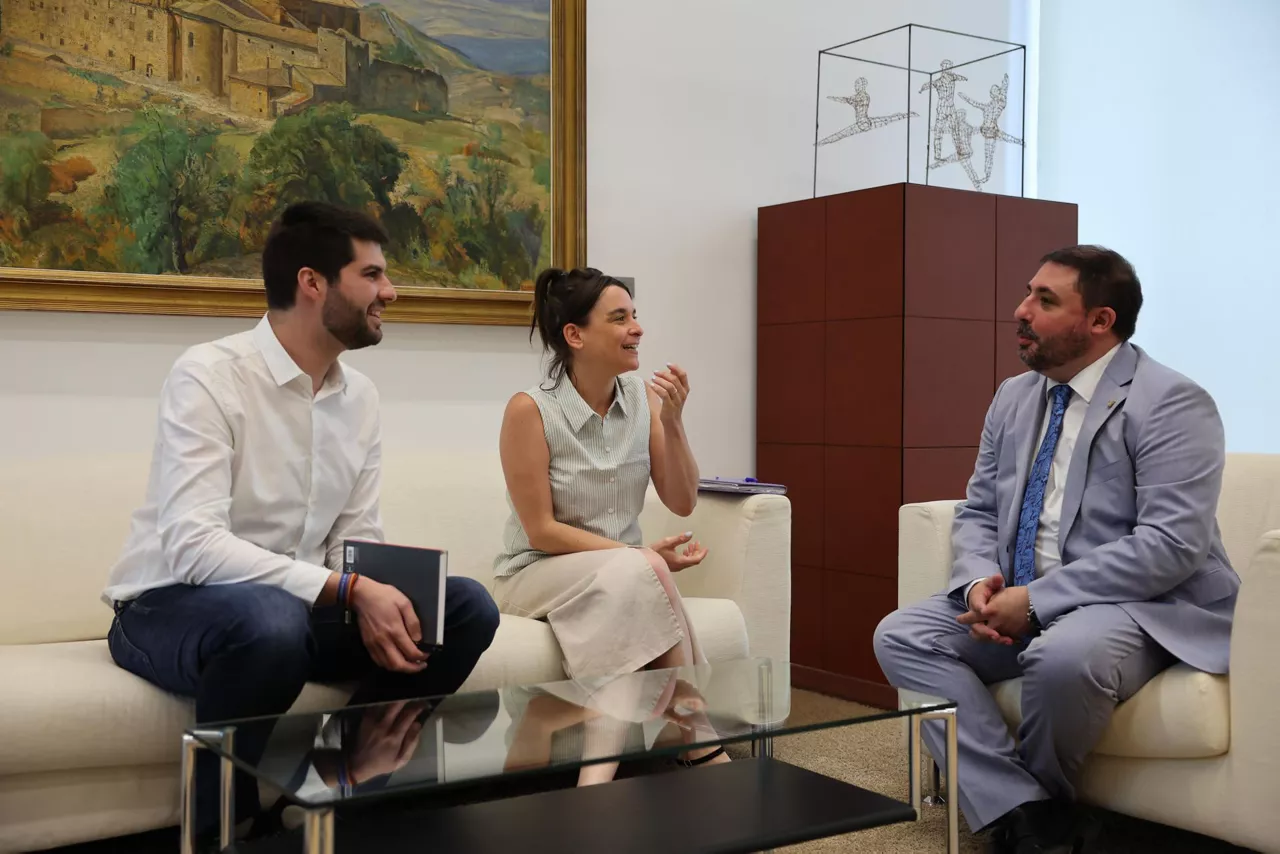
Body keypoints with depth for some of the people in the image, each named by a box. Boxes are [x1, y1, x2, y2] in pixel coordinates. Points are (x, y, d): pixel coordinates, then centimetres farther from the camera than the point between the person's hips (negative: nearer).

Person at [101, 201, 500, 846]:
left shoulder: (360, 396, 4)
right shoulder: (208, 375, -17)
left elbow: (357, 539, 5)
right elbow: (192, 546, -28)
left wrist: (374, 601, -19)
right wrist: (348, 592, -33)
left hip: (300, 605, 6)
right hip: (170, 605, -6)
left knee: (465, 607, -11)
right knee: (270, 619, -40)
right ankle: (217, 827, -15)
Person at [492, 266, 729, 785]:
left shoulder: (644, 396, -1)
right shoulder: (530, 410, -15)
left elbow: (682, 503, 0)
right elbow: (541, 532, -14)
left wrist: (672, 422, -16)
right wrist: (643, 556, -21)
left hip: (622, 575, 4)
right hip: (539, 573, -3)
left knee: (635, 577, -33)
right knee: (638, 572, -33)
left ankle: (603, 761, -26)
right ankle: (699, 747, -23)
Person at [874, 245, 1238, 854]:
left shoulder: (1171, 404, -11)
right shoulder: (1014, 398, 11)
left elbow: (1171, 545, -21)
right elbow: (977, 513, 14)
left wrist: (1037, 599, -23)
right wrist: (980, 581, -9)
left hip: (1148, 608, -7)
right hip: (1021, 604, 7)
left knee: (1065, 655, -38)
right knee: (900, 636, -12)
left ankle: (1015, 797, -5)